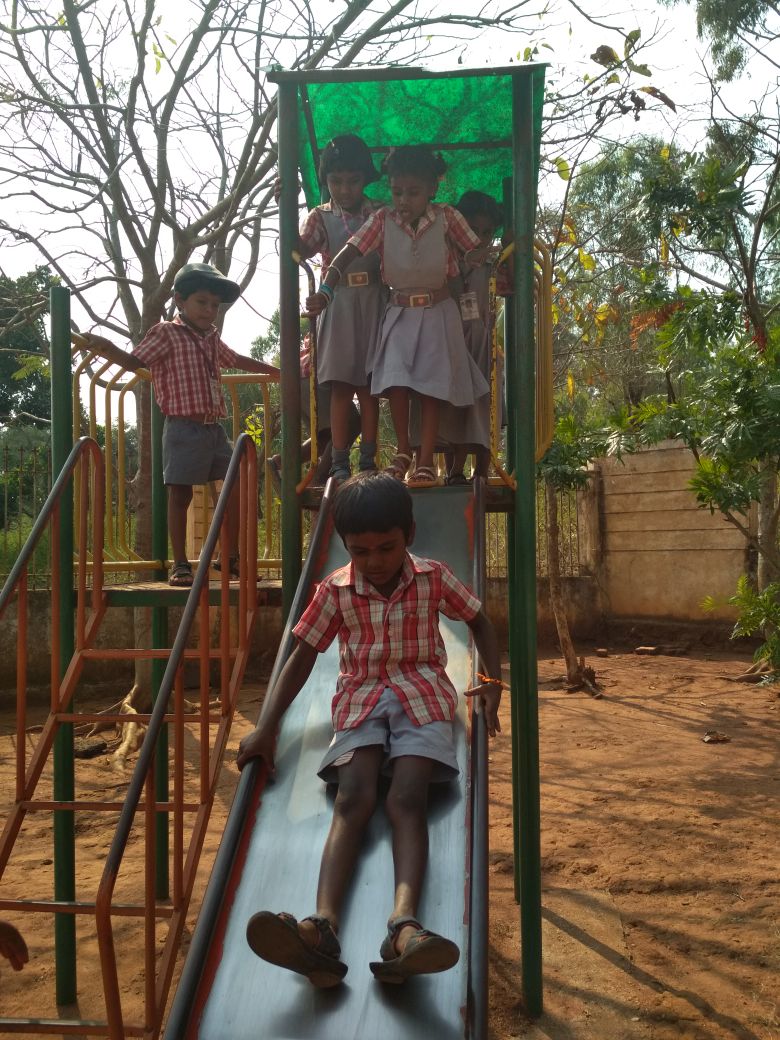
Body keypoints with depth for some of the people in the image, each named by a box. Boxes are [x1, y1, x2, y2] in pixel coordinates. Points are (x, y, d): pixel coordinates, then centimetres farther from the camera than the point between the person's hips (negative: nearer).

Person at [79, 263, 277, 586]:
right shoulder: (166, 333, -3)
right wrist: (106, 349, -29)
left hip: (214, 428, 7)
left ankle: (231, 556, 18)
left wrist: (275, 371, 43)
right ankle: (180, 564, 5)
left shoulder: (212, 339, 17)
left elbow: (236, 360, 34)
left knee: (237, 486, 7)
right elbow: (134, 360, -10)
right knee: (180, 495, -3)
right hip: (184, 428, -7)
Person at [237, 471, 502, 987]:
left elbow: (479, 620, 20)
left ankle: (405, 923, -49)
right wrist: (267, 728, 0)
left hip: (423, 695, 0)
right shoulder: (335, 591, 6)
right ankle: (324, 926, -47)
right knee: (353, 799, -27)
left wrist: (494, 682, 4)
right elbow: (302, 656, 8)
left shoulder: (434, 578, 6)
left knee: (407, 800, -28)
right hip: (360, 699, 1)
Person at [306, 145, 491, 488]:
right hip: (399, 313, 1)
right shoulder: (382, 220, -7)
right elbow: (347, 254, -14)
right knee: (395, 381, -11)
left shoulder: (448, 218, -8)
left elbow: (477, 253, 1)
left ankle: (426, 463, 3)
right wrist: (325, 291, -26)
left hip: (437, 313, -1)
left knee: (430, 387, -3)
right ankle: (402, 452, 8)